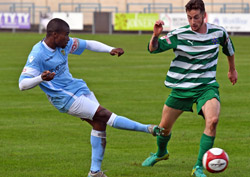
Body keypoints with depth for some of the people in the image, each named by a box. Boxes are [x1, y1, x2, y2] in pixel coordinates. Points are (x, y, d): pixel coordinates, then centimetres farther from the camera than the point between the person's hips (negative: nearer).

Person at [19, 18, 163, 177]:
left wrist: (110, 50, 1)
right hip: (65, 97, -8)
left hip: (78, 87, 8)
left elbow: (88, 44, 14)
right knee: (104, 115, -12)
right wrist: (41, 78, -42)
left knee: (99, 123, 3)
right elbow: (22, 84, -23)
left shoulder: (64, 44, 1)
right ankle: (146, 129, -2)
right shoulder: (37, 55, -21)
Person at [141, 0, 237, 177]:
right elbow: (153, 49, -14)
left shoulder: (218, 32, -4)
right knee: (164, 126, 9)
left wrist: (232, 69, 31)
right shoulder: (179, 35, -12)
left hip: (206, 86, 0)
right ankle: (161, 153, 45)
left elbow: (229, 48, 18)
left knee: (213, 120, -27)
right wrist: (156, 35, -35)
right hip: (181, 88, 0)